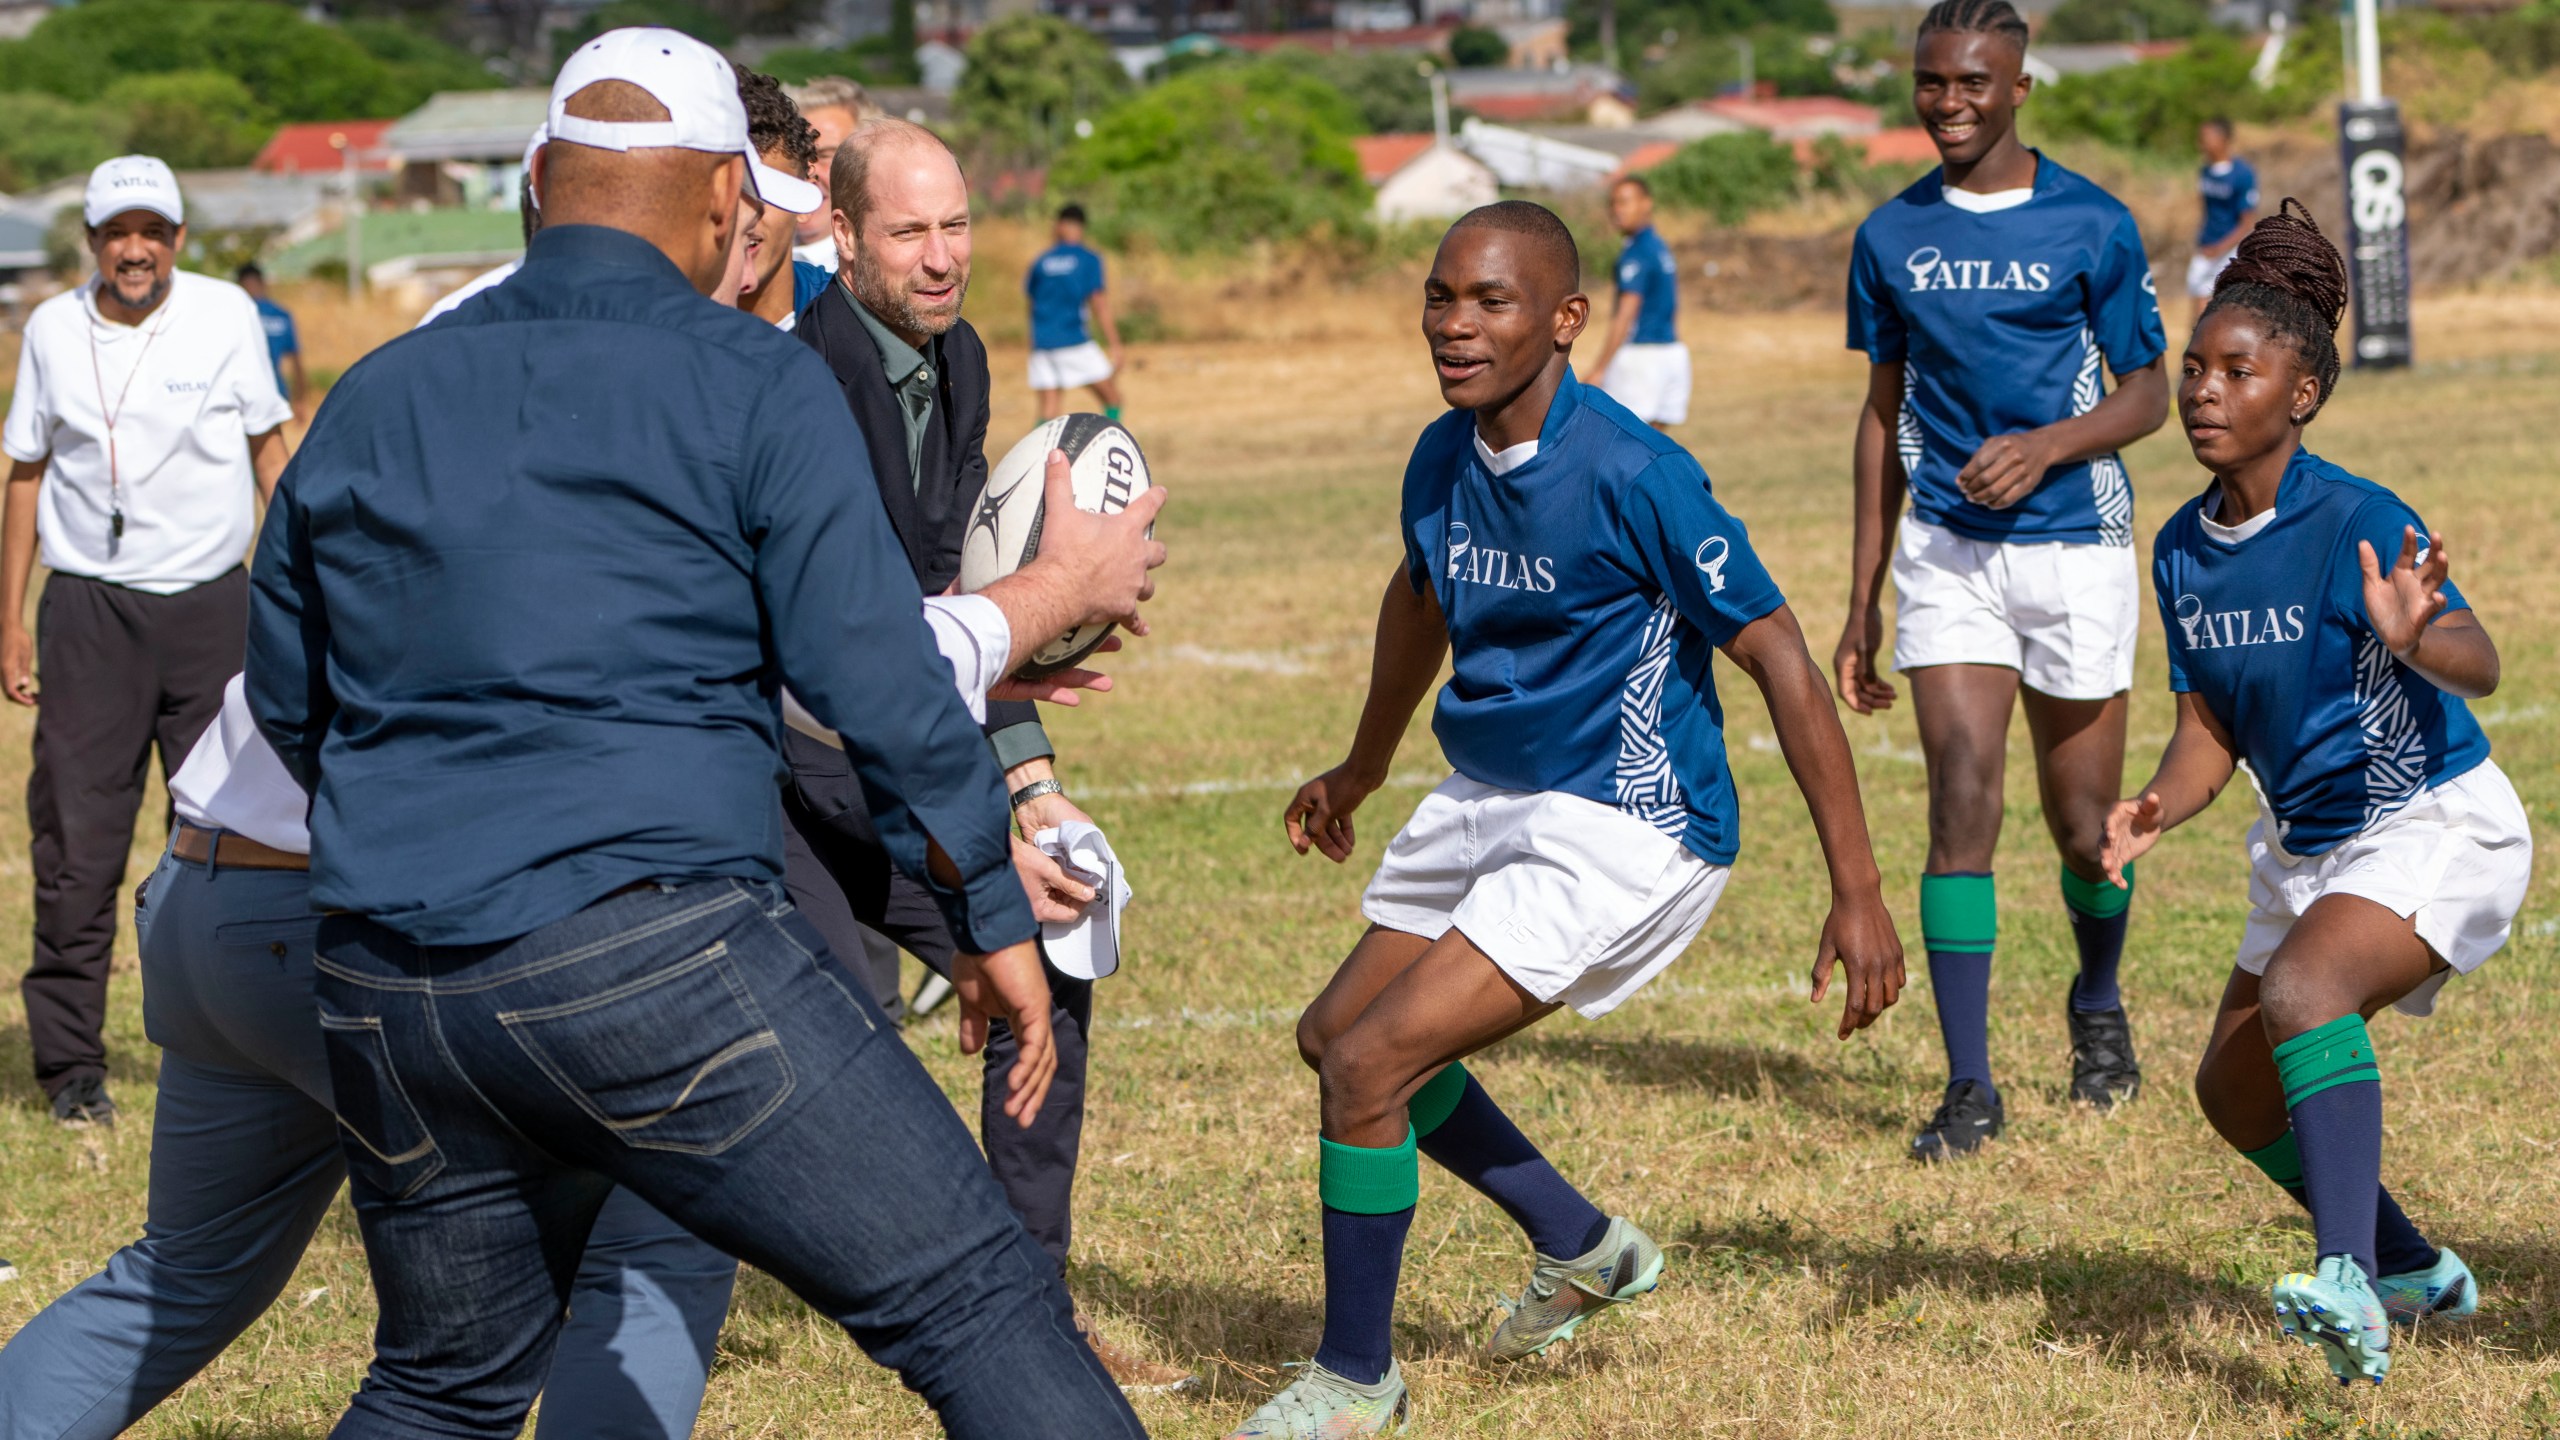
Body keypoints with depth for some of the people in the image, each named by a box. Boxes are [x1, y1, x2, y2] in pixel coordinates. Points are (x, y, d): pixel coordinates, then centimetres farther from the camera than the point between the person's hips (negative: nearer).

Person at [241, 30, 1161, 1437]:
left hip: (382, 991, 6)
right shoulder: (751, 384, -1)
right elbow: (880, 686, -5)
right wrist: (994, 919, 5)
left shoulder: (371, 400, 14)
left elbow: (286, 704, 22)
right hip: (655, 958, -6)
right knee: (978, 1309, -2)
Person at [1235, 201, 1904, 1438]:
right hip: (1492, 801, 9)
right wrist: (1361, 771, 36)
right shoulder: (1444, 457, -1)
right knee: (1335, 1035, 19)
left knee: (1370, 1066, -14)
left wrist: (1857, 892, -22)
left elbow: (1779, 659, -20)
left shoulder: (1632, 475, -24)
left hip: (1624, 835, -9)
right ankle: (1581, 1247, 35)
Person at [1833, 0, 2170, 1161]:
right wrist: (1863, 599, 12)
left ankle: (2098, 1008, 36)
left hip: (2076, 545, -1)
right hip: (1948, 550, 2)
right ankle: (1969, 1086, -10)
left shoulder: (2090, 226, -3)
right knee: (1962, 798, -12)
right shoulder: (1891, 237, 6)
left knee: (2084, 826, 6)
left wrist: (2047, 445, -18)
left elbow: (2148, 393, 2)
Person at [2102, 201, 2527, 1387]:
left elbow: (2479, 668, -34)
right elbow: (2211, 725, 6)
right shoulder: (2183, 551, 0)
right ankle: (2411, 1271, 35)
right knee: (2236, 1093, 12)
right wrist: (2158, 809, -14)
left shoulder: (2359, 522, -22)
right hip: (2307, 844, 9)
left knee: (2304, 987, -34)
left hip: (2438, 826, -9)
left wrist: (2416, 637, -57)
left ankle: (2350, 1288, -41)